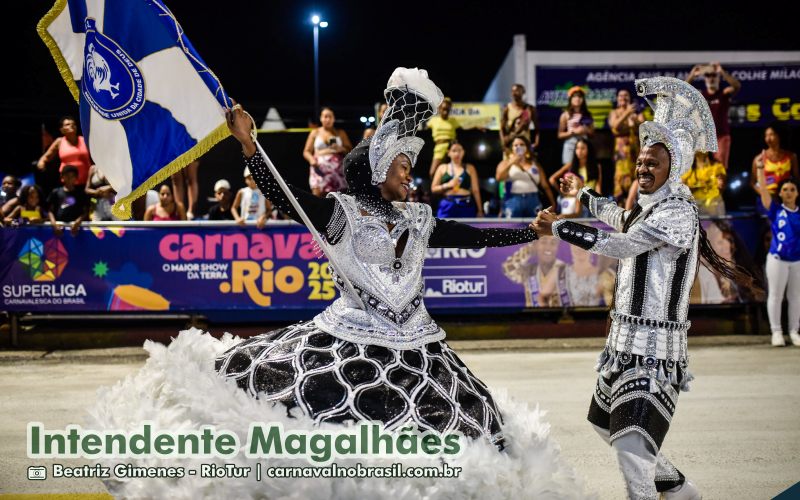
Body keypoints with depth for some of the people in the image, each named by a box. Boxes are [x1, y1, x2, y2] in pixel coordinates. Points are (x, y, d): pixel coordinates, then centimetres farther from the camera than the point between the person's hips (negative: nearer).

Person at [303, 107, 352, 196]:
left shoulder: (340, 133, 15)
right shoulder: (315, 133, 14)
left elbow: (350, 150, 13)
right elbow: (306, 152, 13)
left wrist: (341, 149, -8)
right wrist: (311, 159, -8)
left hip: (337, 169, 0)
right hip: (319, 168, 0)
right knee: (317, 194, -18)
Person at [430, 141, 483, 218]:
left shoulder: (469, 168, 9)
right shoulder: (442, 168, 11)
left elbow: (476, 190, 6)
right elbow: (433, 189, 9)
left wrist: (480, 210, 2)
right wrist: (447, 185, -9)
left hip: (466, 206, 0)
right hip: (448, 206, 0)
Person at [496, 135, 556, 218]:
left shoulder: (535, 165, 16)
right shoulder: (506, 163, 12)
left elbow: (545, 186, 14)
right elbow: (499, 178, -8)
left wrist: (553, 204, 8)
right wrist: (511, 163, -15)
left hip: (533, 201, 2)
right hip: (513, 201, -2)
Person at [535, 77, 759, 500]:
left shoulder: (677, 212, -16)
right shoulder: (650, 205, 13)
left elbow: (622, 244, -28)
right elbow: (624, 220, 37)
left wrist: (559, 227, -24)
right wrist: (584, 195, 47)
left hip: (655, 346, -11)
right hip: (625, 338, 11)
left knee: (632, 445, -22)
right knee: (606, 425, 24)